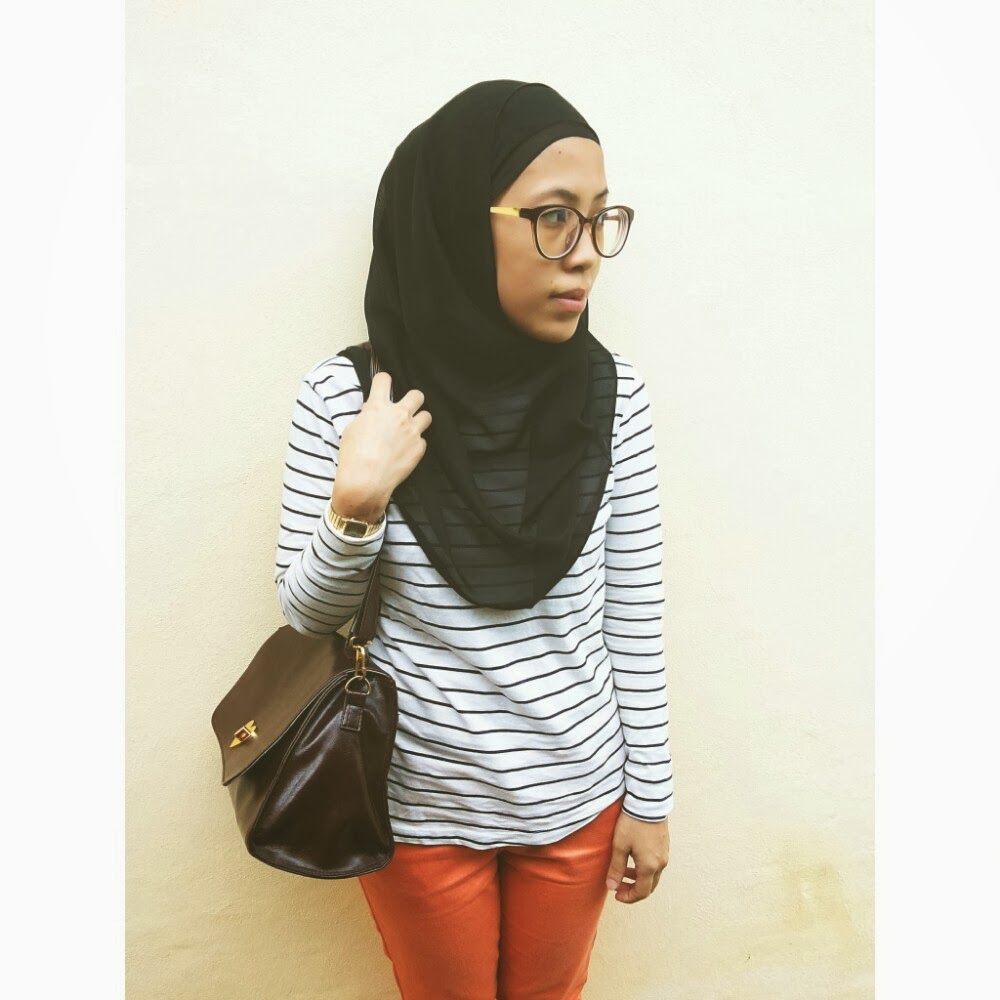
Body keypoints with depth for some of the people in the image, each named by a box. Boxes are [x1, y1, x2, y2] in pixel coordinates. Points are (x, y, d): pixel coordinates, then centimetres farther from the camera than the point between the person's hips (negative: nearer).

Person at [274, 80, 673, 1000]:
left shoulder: (611, 392, -12)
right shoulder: (348, 395, -17)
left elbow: (634, 613, -4)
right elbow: (306, 614, -8)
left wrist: (650, 795, 2)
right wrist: (356, 509, -28)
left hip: (578, 801, 2)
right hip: (421, 808, -1)